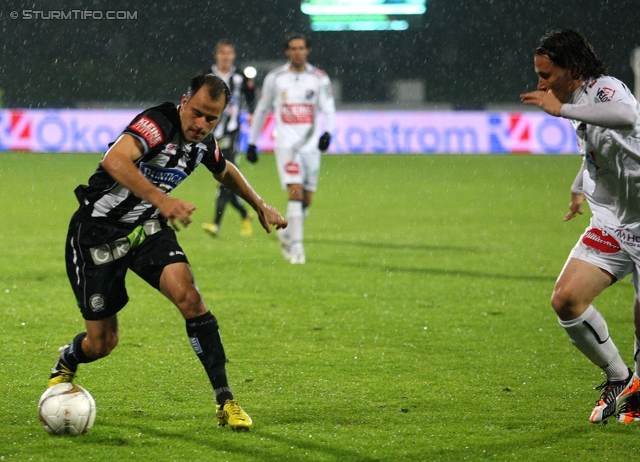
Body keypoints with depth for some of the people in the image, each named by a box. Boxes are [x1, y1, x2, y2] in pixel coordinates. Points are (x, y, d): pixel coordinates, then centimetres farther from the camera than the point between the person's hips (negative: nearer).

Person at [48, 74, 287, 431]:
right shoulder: (158, 124, -28)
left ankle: (225, 400, -15)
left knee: (189, 295, -21)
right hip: (98, 230, -5)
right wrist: (160, 199, -58)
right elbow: (114, 160, -48)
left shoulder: (204, 142, -3)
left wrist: (261, 206, 22)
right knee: (102, 342, 0)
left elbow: (225, 171, 23)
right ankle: (66, 364, 39)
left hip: (147, 227, 5)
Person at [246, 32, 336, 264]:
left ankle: (287, 234, 33)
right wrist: (252, 143, 14)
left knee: (306, 199, 7)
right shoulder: (275, 78, 3)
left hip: (310, 146, 2)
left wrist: (327, 132, -25)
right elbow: (261, 110, 13)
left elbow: (329, 108, -5)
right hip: (286, 145, -2)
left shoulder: (319, 79, 3)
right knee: (295, 192, -17)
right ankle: (296, 246, -15)